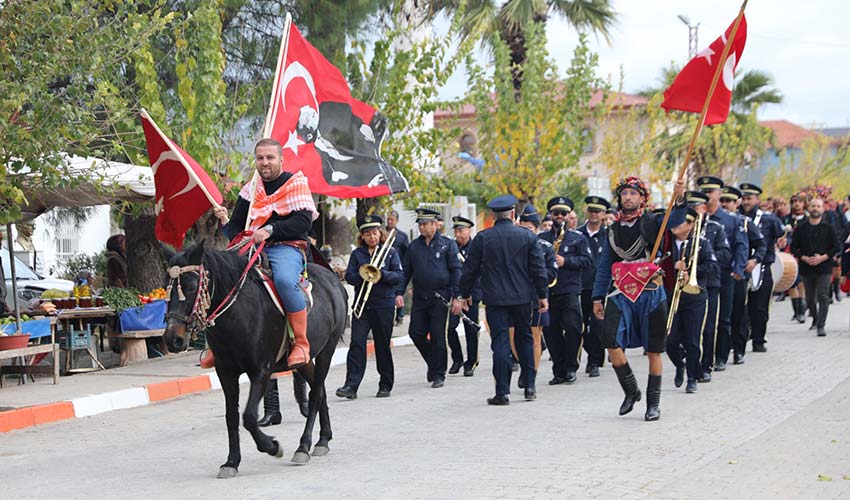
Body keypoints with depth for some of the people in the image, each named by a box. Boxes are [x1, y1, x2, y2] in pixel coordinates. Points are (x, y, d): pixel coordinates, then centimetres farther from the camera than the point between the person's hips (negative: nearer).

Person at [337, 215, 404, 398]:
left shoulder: (390, 252, 5)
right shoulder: (357, 254, 9)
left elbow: (400, 276, -3)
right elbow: (349, 276, 1)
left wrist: (382, 274, -19)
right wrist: (364, 276, -18)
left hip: (384, 305, -1)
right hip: (361, 305, 1)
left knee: (383, 345, 6)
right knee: (356, 343, -9)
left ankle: (385, 385, 18)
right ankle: (351, 386, -14)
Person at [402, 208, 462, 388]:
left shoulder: (447, 244, 0)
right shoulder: (413, 246, 11)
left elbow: (456, 271, -3)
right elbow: (406, 272, 13)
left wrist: (457, 297, -10)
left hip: (440, 297, -4)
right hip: (419, 297, 4)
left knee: (437, 336, -3)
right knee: (416, 333, 0)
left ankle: (438, 375, 7)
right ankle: (433, 361, 24)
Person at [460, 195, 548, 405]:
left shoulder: (482, 238, -4)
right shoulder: (527, 236, -1)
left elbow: (470, 270, 1)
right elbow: (539, 269, 0)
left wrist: (466, 294, 14)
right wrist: (542, 295, 9)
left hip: (495, 298, -1)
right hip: (522, 297, 1)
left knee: (500, 342, -1)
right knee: (524, 337, 16)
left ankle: (503, 392, -5)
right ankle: (529, 386, 18)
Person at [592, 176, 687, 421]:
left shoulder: (652, 223, 1)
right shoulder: (613, 230, 11)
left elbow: (675, 221, -20)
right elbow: (604, 267, 15)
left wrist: (679, 200, -39)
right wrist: (598, 297, 11)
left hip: (650, 294, -2)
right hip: (621, 295, 2)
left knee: (654, 350, 3)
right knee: (612, 344, -13)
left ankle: (653, 403, 15)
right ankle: (631, 391, 8)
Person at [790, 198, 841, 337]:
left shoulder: (829, 228, 2)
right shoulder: (800, 229, 6)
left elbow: (837, 247, -1)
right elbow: (793, 247, 6)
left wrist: (822, 257, -13)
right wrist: (804, 258, -10)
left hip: (824, 269, -3)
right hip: (806, 268, 3)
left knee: (823, 297, -11)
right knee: (810, 298, 13)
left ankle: (821, 326, -13)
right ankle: (815, 319, 37)